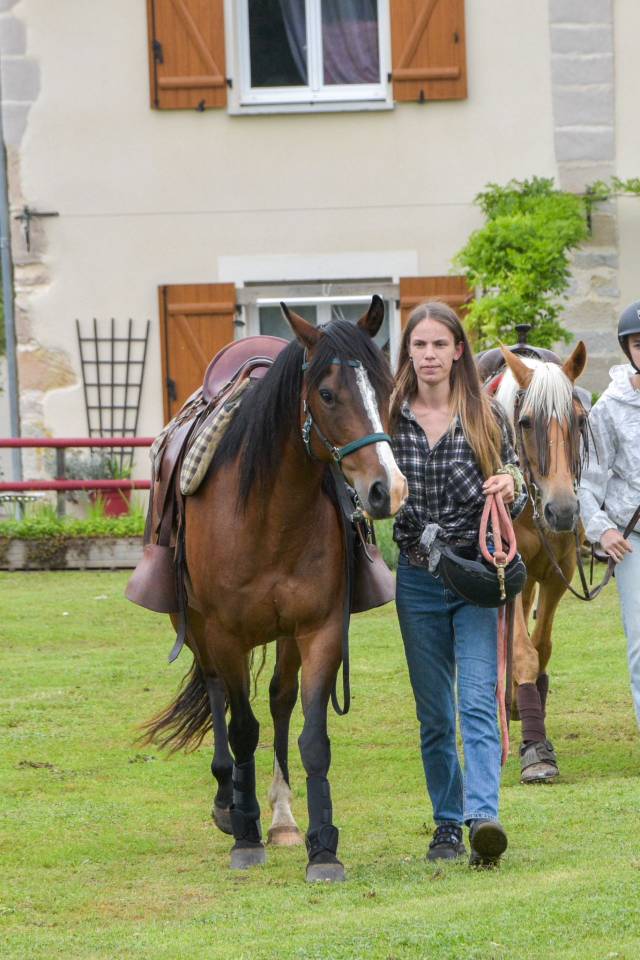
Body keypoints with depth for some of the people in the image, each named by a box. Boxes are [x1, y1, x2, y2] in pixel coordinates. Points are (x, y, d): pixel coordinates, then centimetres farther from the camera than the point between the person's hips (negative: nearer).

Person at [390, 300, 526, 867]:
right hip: (418, 580, 2)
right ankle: (448, 824, 18)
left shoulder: (486, 417, 2)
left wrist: (510, 487, -14)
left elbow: (518, 492, 8)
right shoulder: (390, 419, 3)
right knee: (434, 715, 8)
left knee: (478, 702, -15)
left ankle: (483, 816, -26)